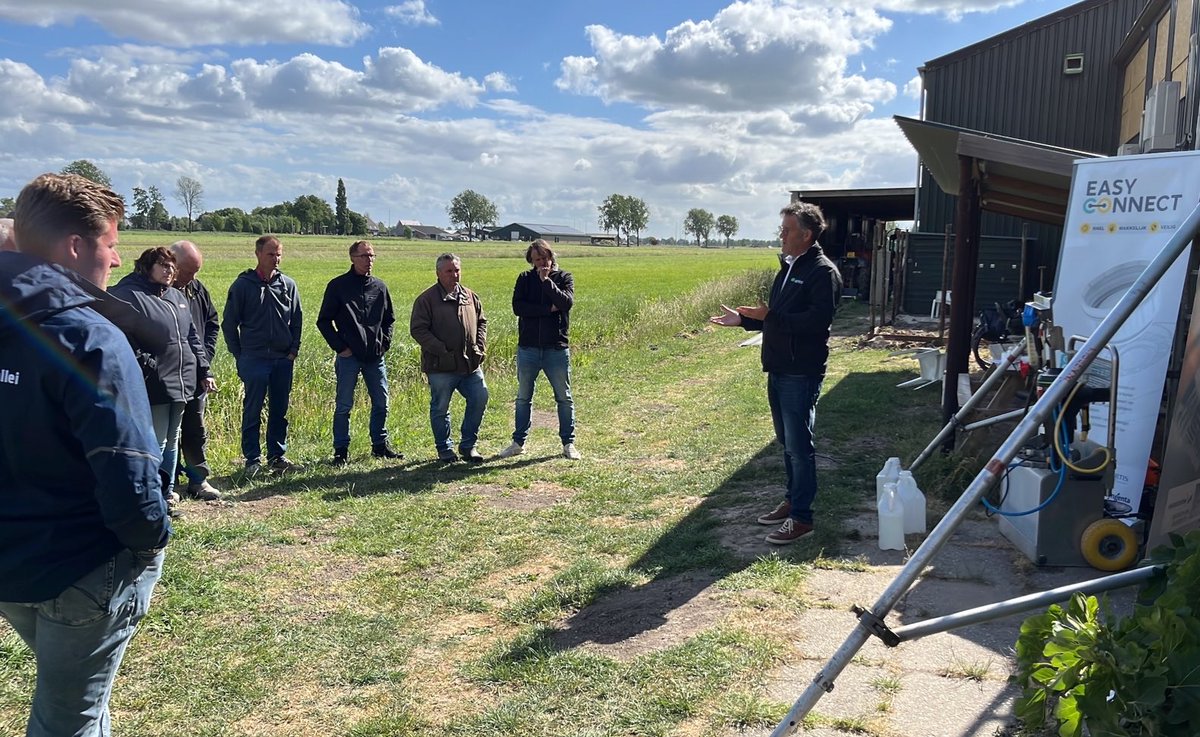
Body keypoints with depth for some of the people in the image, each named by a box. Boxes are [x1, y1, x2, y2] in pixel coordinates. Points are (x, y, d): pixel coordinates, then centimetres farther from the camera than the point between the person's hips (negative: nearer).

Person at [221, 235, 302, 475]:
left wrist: (294, 350, 5)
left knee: (280, 410, 10)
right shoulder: (243, 284, -2)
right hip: (254, 358, -3)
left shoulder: (288, 285, 7)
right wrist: (238, 355, -1)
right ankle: (252, 459, 10)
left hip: (283, 359, 3)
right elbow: (229, 323, 2)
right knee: (252, 411, 1)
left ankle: (277, 455, 21)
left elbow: (297, 320, 14)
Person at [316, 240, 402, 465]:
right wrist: (339, 347, -7)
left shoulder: (379, 286, 9)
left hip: (375, 356, 4)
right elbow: (324, 321, -1)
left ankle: (380, 445, 23)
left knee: (381, 402, 9)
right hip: (348, 356, -4)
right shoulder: (338, 286, -3)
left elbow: (389, 319, 20)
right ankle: (341, 450, 12)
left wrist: (385, 342, 7)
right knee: (344, 405, 1)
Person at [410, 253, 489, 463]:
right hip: (441, 367, -4)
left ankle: (468, 445, 16)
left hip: (470, 364, 5)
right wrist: (442, 350, -16)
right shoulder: (427, 299, -6)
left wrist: (480, 346, 5)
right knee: (440, 408, 6)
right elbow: (418, 329, -10)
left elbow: (481, 322, 20)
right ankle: (444, 449, 23)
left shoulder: (470, 297, 11)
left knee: (480, 399, 1)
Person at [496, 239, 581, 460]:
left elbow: (567, 303, -15)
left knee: (564, 398, 6)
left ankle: (568, 443, 16)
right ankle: (519, 442, 22)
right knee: (523, 397, 10)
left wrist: (547, 281, -19)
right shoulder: (525, 279, 5)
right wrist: (548, 309, -15)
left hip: (557, 348, -1)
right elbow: (517, 307, -10)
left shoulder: (564, 277, 3)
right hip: (528, 348, 1)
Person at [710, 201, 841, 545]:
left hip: (802, 374, -9)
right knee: (787, 442, 17)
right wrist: (743, 319, 13)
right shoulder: (787, 267, 15)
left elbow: (817, 320, -24)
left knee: (799, 445, -4)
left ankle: (801, 516, 5)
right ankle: (793, 500, 29)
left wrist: (769, 316, -26)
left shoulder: (823, 272, -13)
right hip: (778, 369, 9)